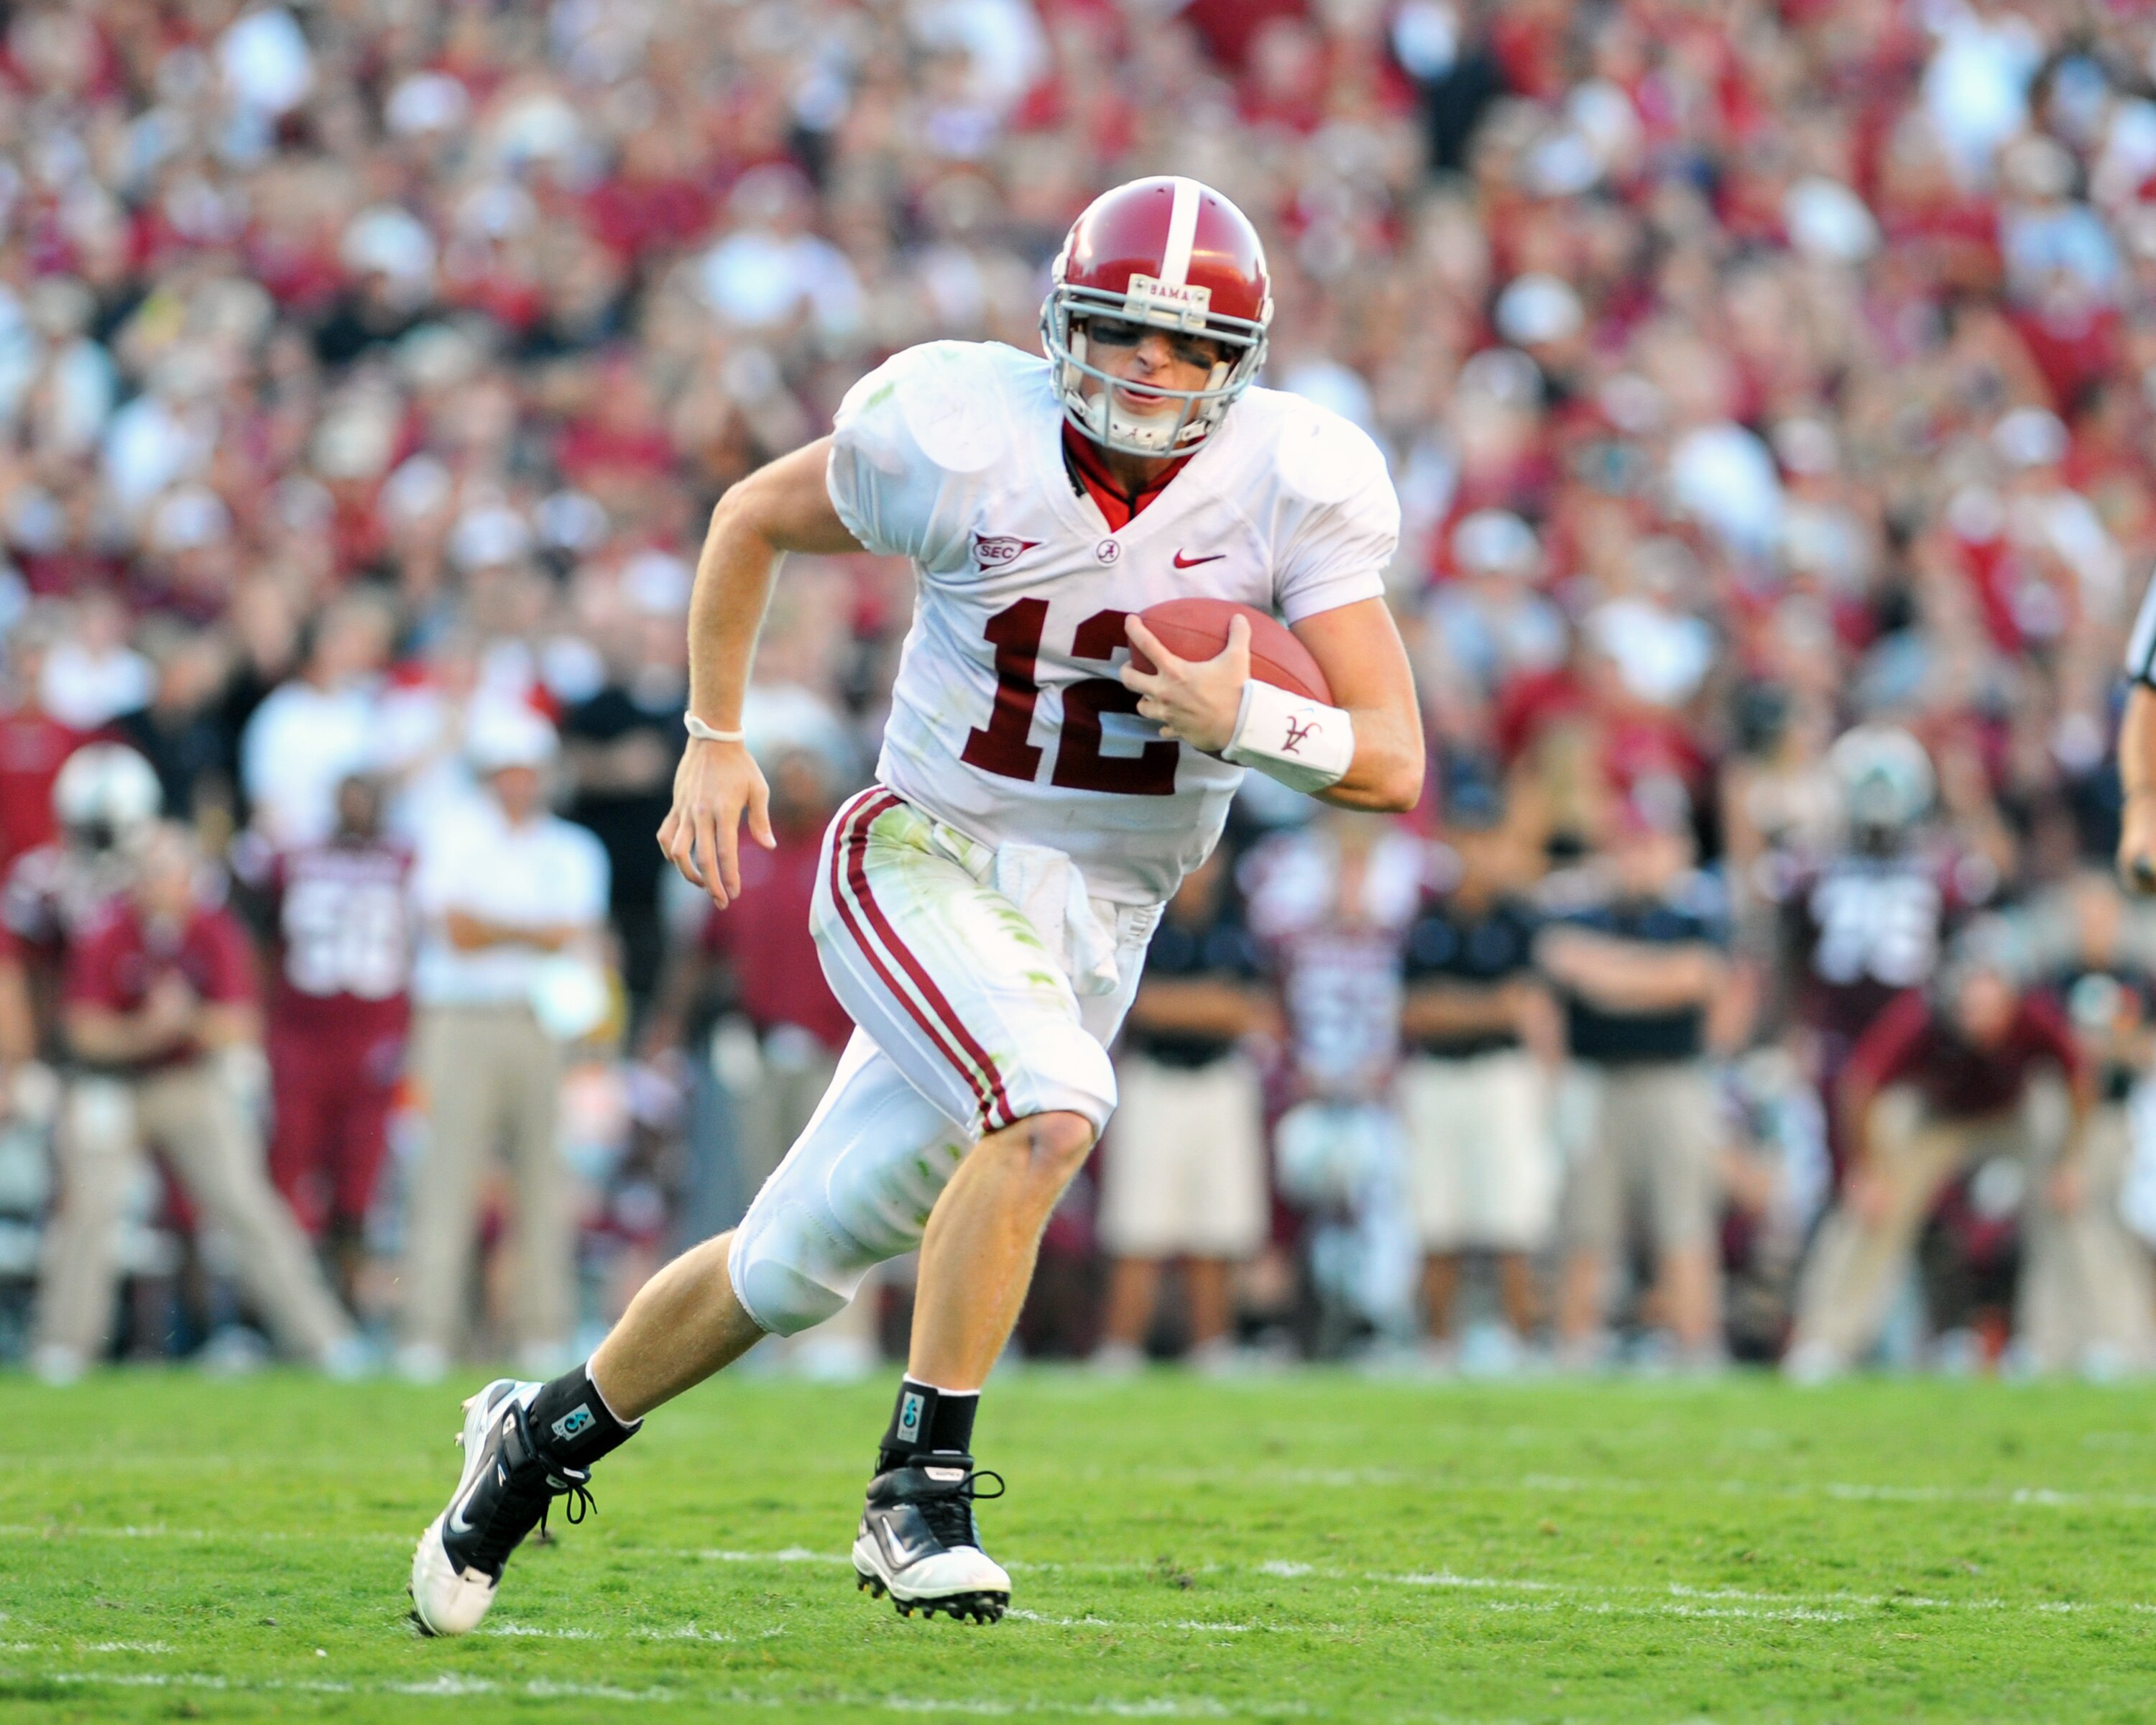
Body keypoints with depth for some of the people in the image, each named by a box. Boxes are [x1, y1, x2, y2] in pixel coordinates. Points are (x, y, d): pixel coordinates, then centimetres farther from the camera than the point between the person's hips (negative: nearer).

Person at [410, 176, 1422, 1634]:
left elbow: (1395, 763, -11)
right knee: (1050, 1110, -33)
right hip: (924, 867, -3)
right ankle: (923, 1485, -20)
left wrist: (1246, 720, -29)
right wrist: (715, 739, 5)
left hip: (1093, 929, 3)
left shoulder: (1298, 485, -11)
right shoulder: (962, 436, -15)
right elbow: (757, 516, 5)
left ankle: (548, 1434, 34)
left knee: (796, 1264, 10)